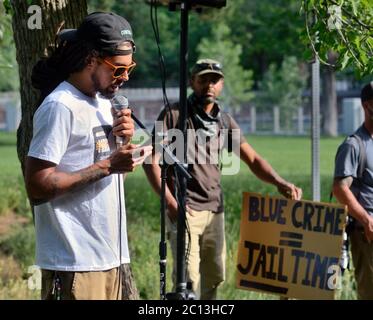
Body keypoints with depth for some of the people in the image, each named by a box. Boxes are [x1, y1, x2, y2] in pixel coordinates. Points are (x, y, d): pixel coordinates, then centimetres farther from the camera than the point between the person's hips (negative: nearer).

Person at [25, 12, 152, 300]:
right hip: (74, 263, -8)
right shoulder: (60, 107, -14)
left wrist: (122, 142, 1)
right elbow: (37, 185, -19)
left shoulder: (104, 102, 13)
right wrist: (107, 166, -19)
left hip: (109, 256, 8)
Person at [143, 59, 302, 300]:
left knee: (213, 278, 10)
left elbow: (252, 160, 9)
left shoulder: (225, 122, 12)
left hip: (215, 211, 6)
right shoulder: (174, 115, -4)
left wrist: (280, 183, -10)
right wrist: (170, 203, -17)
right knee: (189, 279, -12)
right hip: (185, 211, -6)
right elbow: (152, 161, -7)